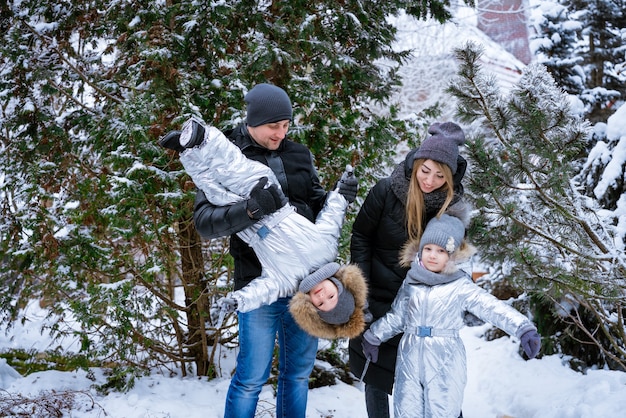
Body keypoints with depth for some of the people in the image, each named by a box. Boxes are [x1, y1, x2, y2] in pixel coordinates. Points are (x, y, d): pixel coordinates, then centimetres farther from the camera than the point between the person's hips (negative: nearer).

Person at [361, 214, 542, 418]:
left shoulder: (461, 287, -6)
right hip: (410, 359, 4)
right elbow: (396, 317, 16)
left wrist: (524, 329, -28)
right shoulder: (412, 282, 6)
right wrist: (373, 337, 20)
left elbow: (493, 308, -16)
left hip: (445, 364, -4)